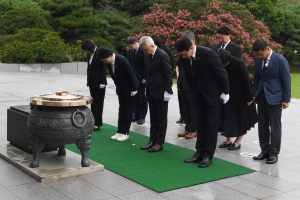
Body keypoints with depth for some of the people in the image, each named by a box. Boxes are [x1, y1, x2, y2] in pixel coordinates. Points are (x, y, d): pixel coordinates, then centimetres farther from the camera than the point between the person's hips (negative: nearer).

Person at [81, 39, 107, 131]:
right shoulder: (89, 54, 7)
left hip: (99, 82, -7)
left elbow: (103, 68, -14)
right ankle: (93, 121, 17)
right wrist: (88, 80, 11)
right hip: (92, 82, 7)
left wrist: (102, 82, -15)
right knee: (93, 102, 11)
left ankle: (97, 123, 2)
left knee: (98, 102, -2)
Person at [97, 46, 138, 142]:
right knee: (121, 109, 10)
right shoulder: (108, 62, -7)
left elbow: (131, 74, -24)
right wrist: (117, 86, 8)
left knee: (128, 110, 1)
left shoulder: (122, 60, -29)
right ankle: (120, 131, 14)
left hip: (129, 87, -7)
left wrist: (133, 89, -20)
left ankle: (125, 133, 5)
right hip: (120, 88, 7)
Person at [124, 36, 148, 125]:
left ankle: (142, 117, 7)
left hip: (142, 78, -6)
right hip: (134, 77, 6)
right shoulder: (131, 51, 6)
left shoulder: (143, 50, -15)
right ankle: (136, 115, 19)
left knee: (143, 97, 0)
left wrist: (145, 78, -15)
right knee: (135, 97, 10)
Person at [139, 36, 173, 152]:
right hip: (151, 91, 8)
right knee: (153, 118, 13)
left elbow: (168, 74, -16)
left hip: (160, 92, -8)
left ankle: (159, 143, 9)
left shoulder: (162, 55, -16)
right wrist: (147, 84, 13)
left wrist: (167, 91, -17)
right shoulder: (150, 55, 9)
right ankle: (152, 140, 20)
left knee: (161, 118, 3)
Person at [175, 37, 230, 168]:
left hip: (213, 94, -6)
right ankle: (200, 152, 18)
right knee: (200, 125, 10)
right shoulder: (184, 57, -7)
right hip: (199, 95, 6)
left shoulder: (208, 53, -25)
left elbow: (222, 73, -18)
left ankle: (208, 155, 7)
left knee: (211, 125, 0)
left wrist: (225, 92, -14)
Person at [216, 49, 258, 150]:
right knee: (228, 115, 5)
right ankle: (228, 140, 14)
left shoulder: (238, 63, -22)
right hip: (228, 95, 4)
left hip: (240, 96, -4)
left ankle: (238, 141, 13)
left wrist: (249, 98, -14)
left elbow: (246, 81, -17)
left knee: (241, 116, 5)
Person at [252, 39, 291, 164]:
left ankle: (274, 153, 10)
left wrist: (286, 99, -9)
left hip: (274, 97, -5)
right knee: (262, 125, 10)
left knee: (274, 126, 1)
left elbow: (286, 80, -9)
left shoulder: (280, 60, -12)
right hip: (261, 96, 6)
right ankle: (264, 151, 20)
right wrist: (255, 95, 10)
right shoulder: (258, 59, 3)